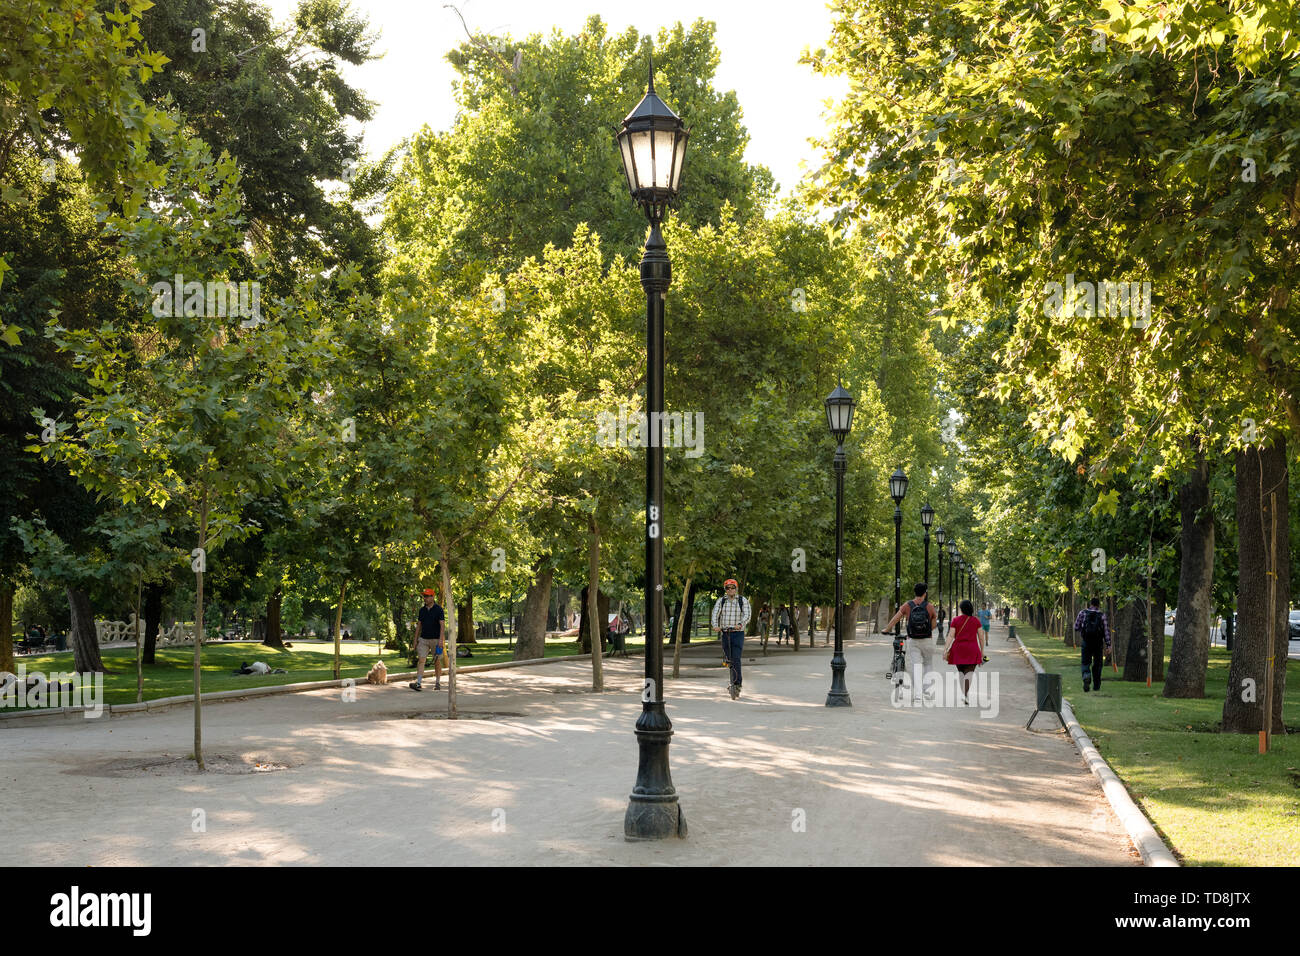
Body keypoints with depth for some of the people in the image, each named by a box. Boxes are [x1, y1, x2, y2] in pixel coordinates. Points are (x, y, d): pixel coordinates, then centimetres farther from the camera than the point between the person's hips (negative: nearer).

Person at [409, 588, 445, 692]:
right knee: (420, 660, -9)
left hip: (435, 639, -4)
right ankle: (418, 683, -16)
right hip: (423, 639, 4)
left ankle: (437, 683, 15)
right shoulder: (422, 610, 8)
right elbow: (419, 625, 14)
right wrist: (415, 639, 9)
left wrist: (440, 639, -20)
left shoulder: (438, 609, -6)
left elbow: (442, 625, -11)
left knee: (437, 661, 4)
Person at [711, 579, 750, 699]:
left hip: (738, 633, -3)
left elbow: (747, 615, -11)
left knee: (736, 659, -14)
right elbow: (715, 613, -4)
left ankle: (737, 684, -12)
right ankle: (734, 680, 23)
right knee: (728, 660, 8)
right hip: (725, 634, 3)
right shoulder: (721, 601, 8)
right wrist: (716, 625, -24)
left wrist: (740, 624, -31)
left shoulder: (743, 601, 1)